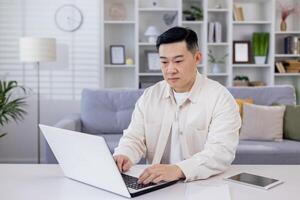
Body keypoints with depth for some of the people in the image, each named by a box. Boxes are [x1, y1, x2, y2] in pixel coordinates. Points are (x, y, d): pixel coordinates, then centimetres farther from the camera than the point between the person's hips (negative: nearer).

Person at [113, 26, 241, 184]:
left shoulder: (221, 98, -8)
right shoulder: (149, 96, 7)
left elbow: (222, 151, -19)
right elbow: (134, 138, 4)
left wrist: (178, 170, -35)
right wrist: (123, 156, -20)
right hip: (156, 184, 3)